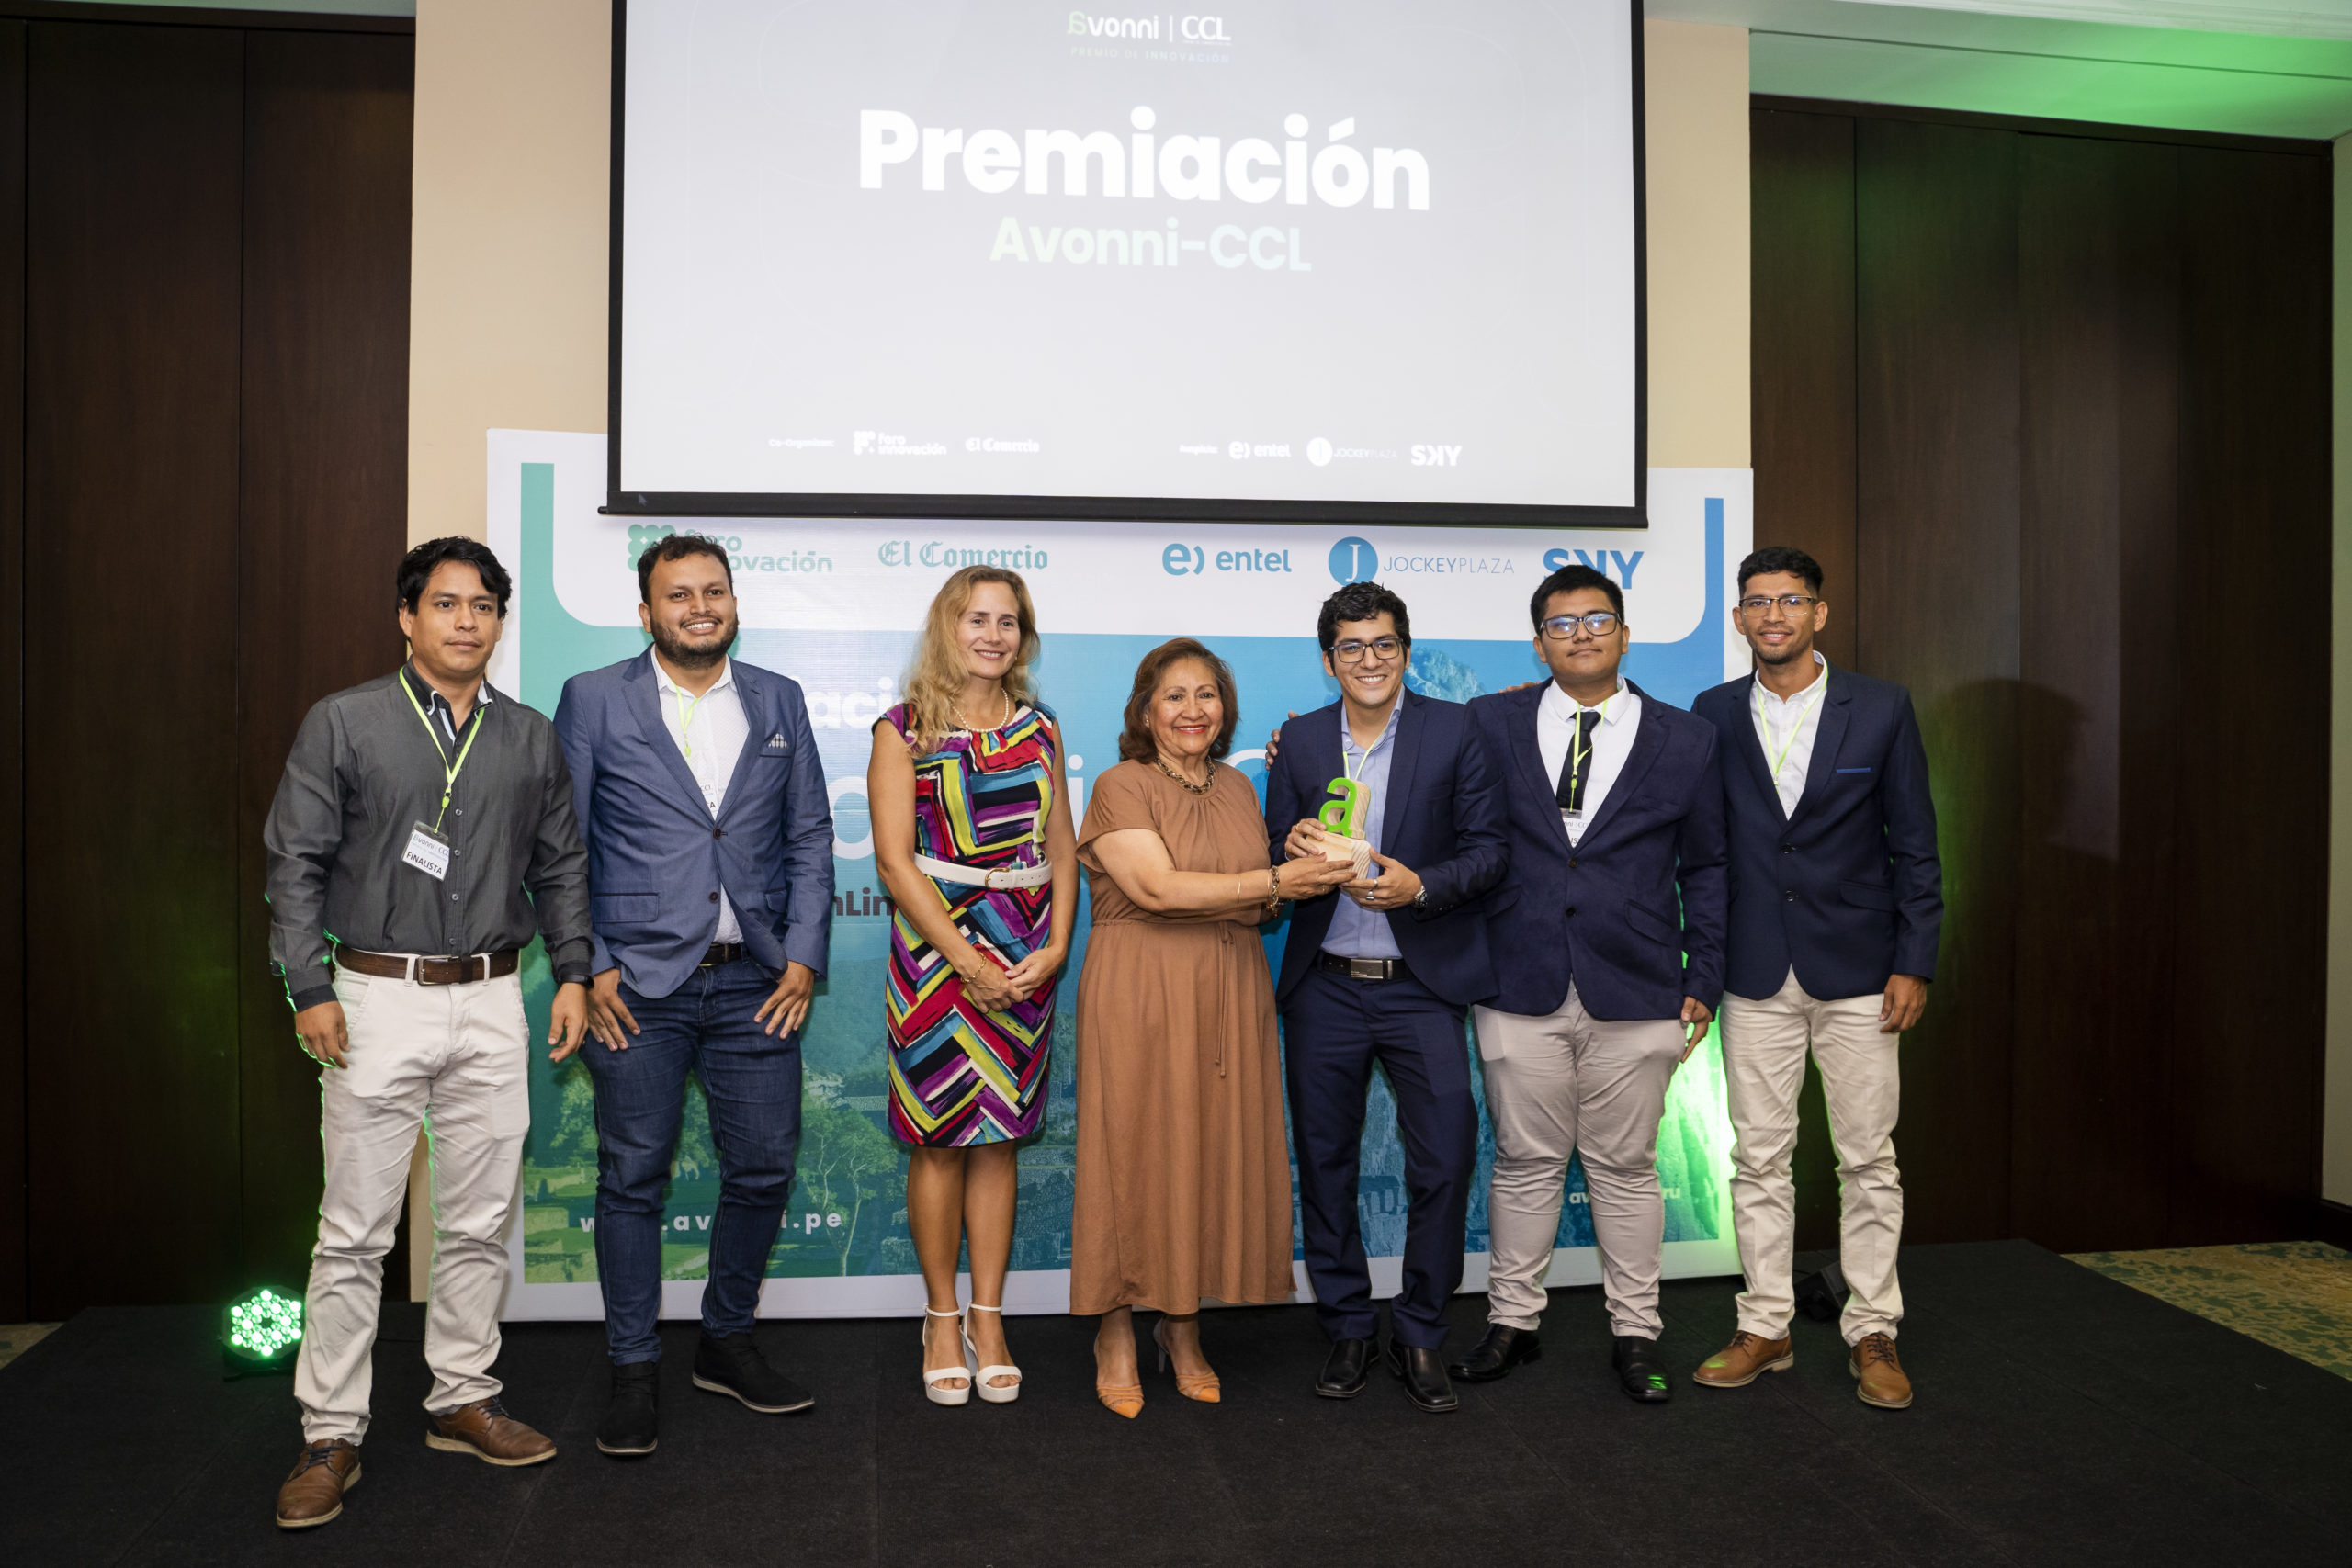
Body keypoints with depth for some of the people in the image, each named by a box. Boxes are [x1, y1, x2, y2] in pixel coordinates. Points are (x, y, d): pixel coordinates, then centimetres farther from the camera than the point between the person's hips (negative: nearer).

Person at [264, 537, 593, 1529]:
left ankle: (463, 1402, 24)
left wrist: (573, 974, 7)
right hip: (377, 999, -3)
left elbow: (560, 869, 15)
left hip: (491, 1003, 3)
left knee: (480, 1223, 9)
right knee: (355, 1232, 0)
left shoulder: (531, 740, 10)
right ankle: (331, 1436, 12)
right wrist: (310, 990, -9)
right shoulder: (342, 724, 0)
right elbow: (295, 863, -2)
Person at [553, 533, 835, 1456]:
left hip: (757, 984, 3)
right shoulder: (593, 701, 1)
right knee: (633, 1178, 5)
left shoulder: (778, 702, 9)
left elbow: (810, 837, 9)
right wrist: (586, 967, -7)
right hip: (638, 987, -3)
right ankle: (634, 1371, 20)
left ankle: (727, 1344, 28)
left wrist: (804, 956, 0)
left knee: (763, 1170, 8)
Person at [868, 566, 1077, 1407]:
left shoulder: (1039, 730, 11)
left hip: (1026, 958, 3)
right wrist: (967, 959, -14)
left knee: (999, 1139, 7)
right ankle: (943, 1319, 17)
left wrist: (1055, 946, -5)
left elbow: (1063, 849, 9)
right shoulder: (904, 731, -1)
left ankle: (988, 1320, 17)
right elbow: (895, 859, -8)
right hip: (936, 950, -3)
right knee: (939, 1139, 3)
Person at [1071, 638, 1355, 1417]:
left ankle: (1184, 1330, 21)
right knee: (1137, 1154, -1)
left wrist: (1302, 885, -2)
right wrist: (1276, 880, -17)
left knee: (1218, 1153, 6)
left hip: (1230, 994, 5)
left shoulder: (1238, 789, 14)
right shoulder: (1121, 786, -5)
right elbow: (1157, 889, -17)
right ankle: (1116, 1336, 14)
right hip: (1138, 995, -5)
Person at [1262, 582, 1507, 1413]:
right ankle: (1347, 1329, 26)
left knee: (1444, 1159, -3)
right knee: (1324, 1163, 10)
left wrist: (1422, 885, -19)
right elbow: (1272, 856, 9)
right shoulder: (1299, 740, 6)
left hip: (1423, 986, -2)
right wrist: (1292, 847, -14)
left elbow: (1489, 846, -2)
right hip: (1325, 990, 2)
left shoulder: (1457, 731, -1)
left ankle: (1421, 1335, 16)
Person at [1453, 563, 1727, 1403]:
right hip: (1520, 989, 0)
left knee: (1626, 1167, 9)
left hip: (1635, 994, 0)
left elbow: (1705, 868, 9)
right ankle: (1513, 1322, 24)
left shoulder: (1685, 740, 6)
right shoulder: (1490, 723, 4)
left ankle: (1634, 1334, 23)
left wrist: (1703, 980, 5)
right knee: (1524, 1162, 9)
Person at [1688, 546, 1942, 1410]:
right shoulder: (1714, 714, 3)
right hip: (1757, 976, 1)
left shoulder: (1881, 707, -1)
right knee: (1759, 1159, 8)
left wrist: (1913, 963, -5)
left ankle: (1872, 1333, 19)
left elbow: (1915, 844, 0)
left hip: (1857, 973, -1)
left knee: (1868, 1160, 6)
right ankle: (1765, 1327, 20)